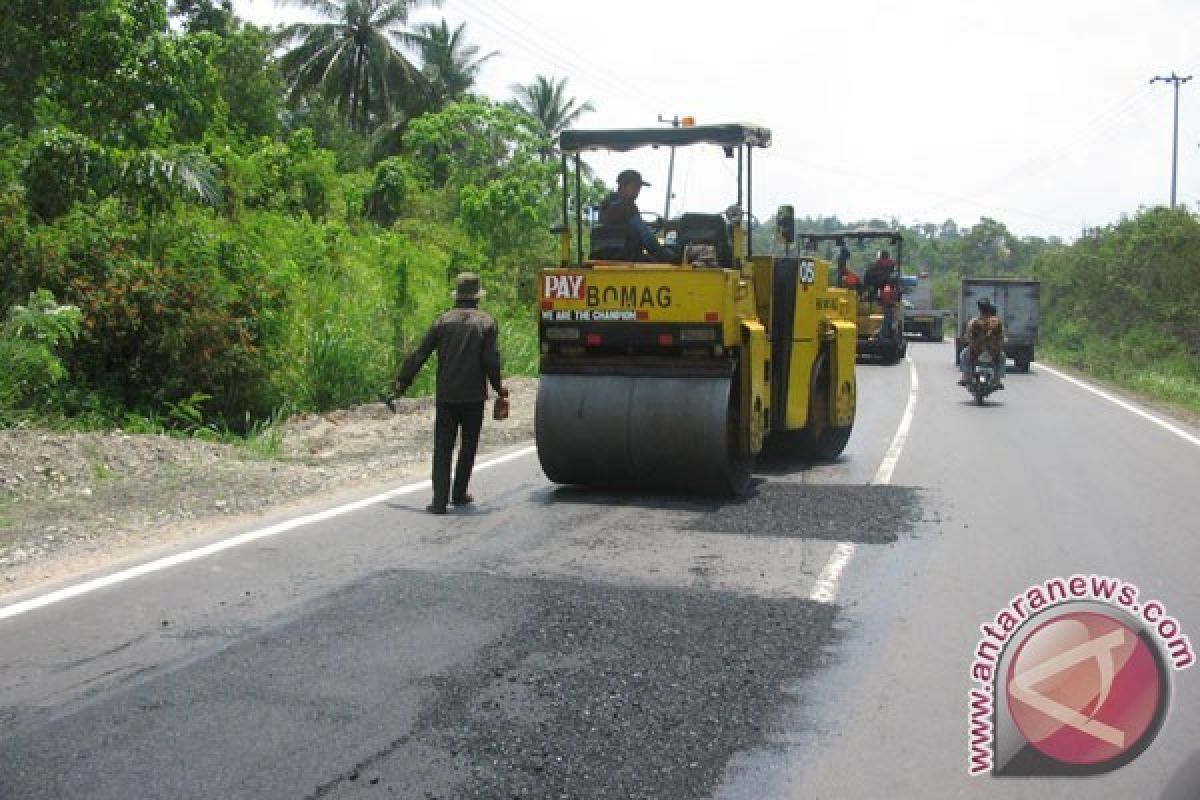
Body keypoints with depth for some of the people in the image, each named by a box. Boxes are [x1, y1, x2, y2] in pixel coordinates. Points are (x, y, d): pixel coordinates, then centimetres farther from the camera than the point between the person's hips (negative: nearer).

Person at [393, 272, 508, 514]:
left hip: (446, 396, 1)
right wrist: (498, 387, 7)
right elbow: (491, 360, -8)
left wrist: (402, 382, 11)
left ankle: (440, 500, -6)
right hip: (474, 395, -1)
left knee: (442, 448, 2)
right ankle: (459, 493, 20)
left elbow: (419, 355, 2)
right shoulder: (485, 322, -2)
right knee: (468, 445, 15)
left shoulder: (443, 321, 4)